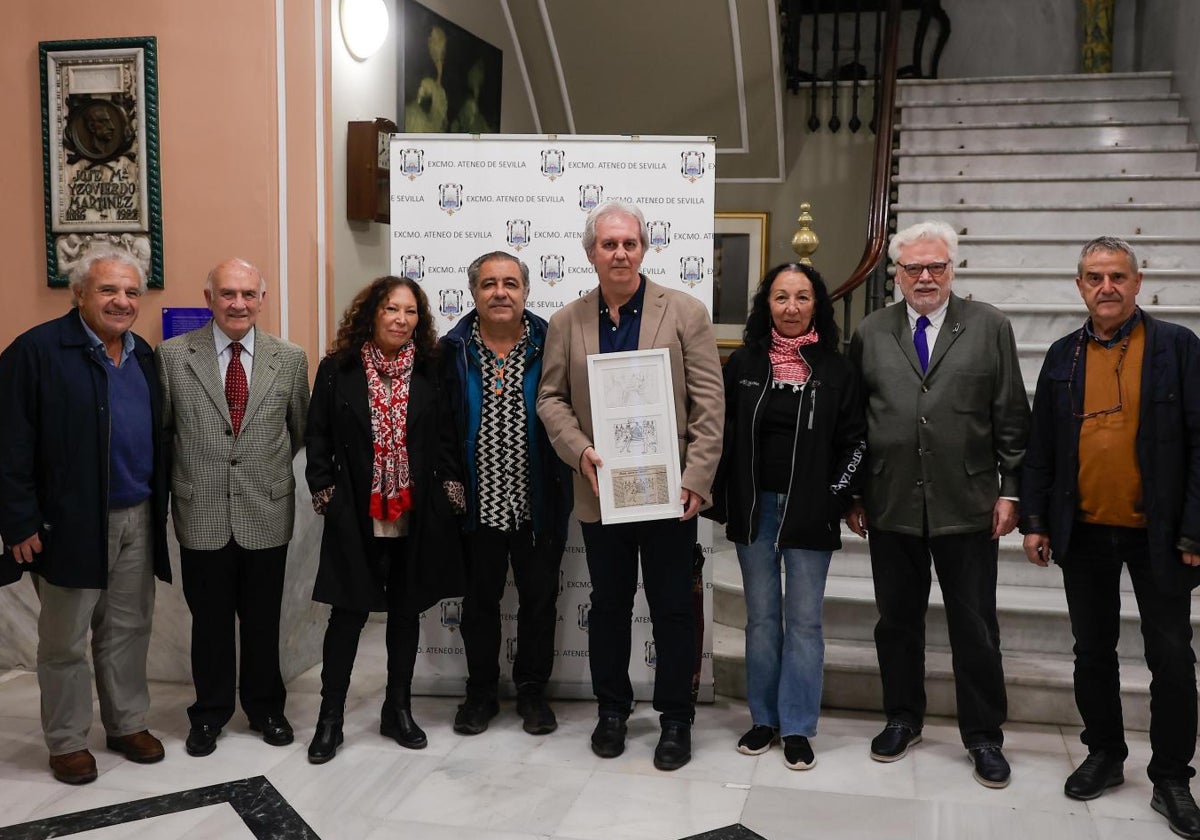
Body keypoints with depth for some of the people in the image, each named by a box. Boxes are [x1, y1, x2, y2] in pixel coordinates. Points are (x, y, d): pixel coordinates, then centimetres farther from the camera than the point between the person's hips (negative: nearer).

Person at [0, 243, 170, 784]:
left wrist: (161, 506, 11)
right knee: (65, 641, 9)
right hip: (70, 523, -5)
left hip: (137, 520, 6)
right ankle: (66, 741, 23)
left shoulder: (143, 354, 9)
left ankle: (128, 724, 30)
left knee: (128, 630, 16)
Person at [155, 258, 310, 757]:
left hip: (267, 515, 1)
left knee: (263, 621, 13)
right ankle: (210, 714, 30)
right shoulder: (172, 355, -3)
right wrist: (185, 473, 4)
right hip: (202, 515, -1)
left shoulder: (290, 359, 0)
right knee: (210, 621, 12)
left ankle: (265, 707, 32)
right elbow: (159, 429, 5)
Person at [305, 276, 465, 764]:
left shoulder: (430, 371, 3)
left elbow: (446, 438, 6)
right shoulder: (337, 370, -1)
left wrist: (450, 487, -3)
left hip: (416, 517, 2)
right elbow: (318, 439, 1)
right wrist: (325, 493, -5)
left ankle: (398, 709, 26)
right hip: (356, 517, -2)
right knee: (349, 613, 2)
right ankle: (330, 717, 15)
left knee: (406, 611, 12)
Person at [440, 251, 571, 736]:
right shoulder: (453, 351, -1)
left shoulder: (549, 346, -2)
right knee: (479, 601, 13)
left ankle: (532, 691, 28)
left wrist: (563, 489, -9)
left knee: (539, 600, 11)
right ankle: (481, 692, 29)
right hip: (477, 502, 1)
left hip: (536, 504, 0)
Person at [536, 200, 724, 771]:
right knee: (608, 605, 13)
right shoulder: (567, 322, 6)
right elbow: (551, 398, 7)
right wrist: (580, 452, -11)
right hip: (601, 490, 2)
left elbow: (708, 403, -5)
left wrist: (697, 479, -12)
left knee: (673, 608, 6)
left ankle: (676, 718, 21)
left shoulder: (685, 313, -2)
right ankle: (612, 709, 30)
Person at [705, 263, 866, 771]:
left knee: (804, 618, 4)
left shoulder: (836, 369, 0)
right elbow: (722, 433, 5)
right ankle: (763, 718, 21)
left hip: (809, 511, -1)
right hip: (754, 506, 2)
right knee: (761, 616, 10)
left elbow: (855, 442, 2)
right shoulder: (743, 363, 3)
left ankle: (797, 727, 13)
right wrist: (721, 500, 0)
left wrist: (838, 498, -7)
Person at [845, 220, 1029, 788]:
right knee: (897, 621, 13)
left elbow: (1010, 417, 2)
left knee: (975, 629, 7)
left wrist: (1009, 490, -1)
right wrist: (853, 494, 5)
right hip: (891, 506, 2)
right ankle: (903, 719, 30)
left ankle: (984, 736, 22)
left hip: (967, 506, -1)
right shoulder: (871, 333, 6)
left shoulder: (989, 327, 2)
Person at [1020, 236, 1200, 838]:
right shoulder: (1063, 356, 5)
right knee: (1093, 653, 13)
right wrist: (1034, 520, 3)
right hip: (1084, 535, 3)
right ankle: (1104, 755, 30)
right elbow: (1040, 446, 7)